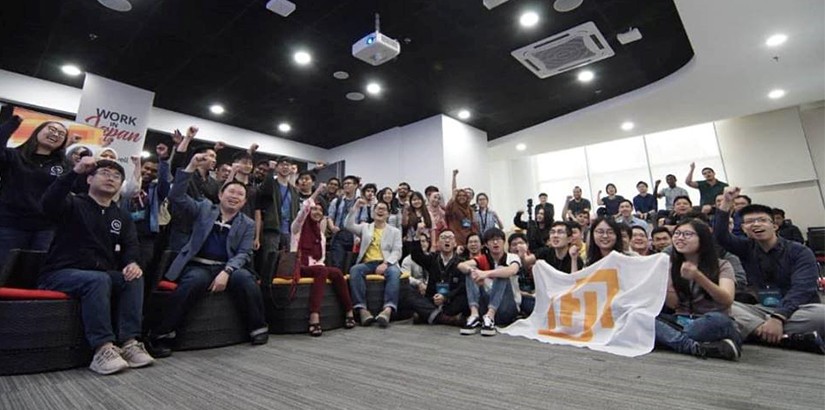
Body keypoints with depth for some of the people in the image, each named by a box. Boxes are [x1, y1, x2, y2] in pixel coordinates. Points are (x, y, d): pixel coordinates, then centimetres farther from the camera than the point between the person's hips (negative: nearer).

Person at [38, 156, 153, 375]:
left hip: (102, 275, 5)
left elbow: (131, 246, 4)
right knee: (98, 280, -35)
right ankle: (102, 349, -37)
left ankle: (129, 342, -27)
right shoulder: (73, 204, 0)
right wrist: (75, 172, -35)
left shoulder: (122, 217, 15)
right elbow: (48, 204, -24)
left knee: (134, 279, -23)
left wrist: (132, 263, -20)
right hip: (60, 274, -5)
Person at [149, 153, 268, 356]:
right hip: (198, 266, 0)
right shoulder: (204, 209, 12)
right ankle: (162, 334, -21)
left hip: (228, 267, 1)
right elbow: (176, 197, -1)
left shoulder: (247, 224, 10)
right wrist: (191, 167, -11)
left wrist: (226, 271, -19)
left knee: (245, 278, -31)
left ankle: (258, 328, -12)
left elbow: (244, 254, 1)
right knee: (195, 281, -35)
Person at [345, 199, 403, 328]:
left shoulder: (395, 231, 17)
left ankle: (388, 309, -47)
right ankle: (362, 309, -36)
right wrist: (356, 207, -3)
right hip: (368, 263, 1)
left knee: (394, 272, -36)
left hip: (386, 263, -1)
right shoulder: (365, 227, 22)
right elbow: (348, 225, 4)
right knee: (355, 270, -32)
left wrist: (385, 263, -15)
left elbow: (397, 252, 4)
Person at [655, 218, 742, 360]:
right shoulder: (672, 266, 11)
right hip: (680, 322, 3)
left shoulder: (721, 265, 5)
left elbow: (727, 300, -15)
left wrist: (698, 277, -30)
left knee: (717, 319, -39)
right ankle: (699, 347, -38)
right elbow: (672, 304, 0)